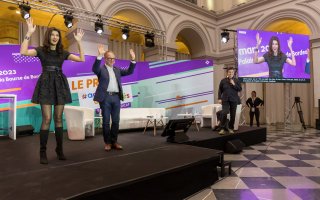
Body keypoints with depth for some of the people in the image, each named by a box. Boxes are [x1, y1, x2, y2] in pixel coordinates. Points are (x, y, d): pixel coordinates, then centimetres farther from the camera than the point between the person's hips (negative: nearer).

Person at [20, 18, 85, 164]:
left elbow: (82, 59, 4)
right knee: (47, 119, -9)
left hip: (60, 84, 3)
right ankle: (43, 152, 3)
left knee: (58, 118, 6)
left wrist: (79, 42, 0)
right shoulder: (41, 50, 4)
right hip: (46, 84, -3)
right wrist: (29, 33, -16)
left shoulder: (63, 52, 11)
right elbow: (23, 52, -15)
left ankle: (59, 149, 16)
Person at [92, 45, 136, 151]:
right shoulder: (101, 69, 4)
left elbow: (129, 71, 11)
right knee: (106, 121, 1)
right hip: (105, 97, -4)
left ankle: (114, 141, 15)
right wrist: (99, 55, -29)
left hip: (116, 97, 4)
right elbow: (94, 69, -17)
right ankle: (107, 142, 10)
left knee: (116, 121, 6)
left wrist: (133, 60, -2)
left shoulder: (117, 70, 19)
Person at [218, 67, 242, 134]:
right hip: (225, 100, -1)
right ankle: (222, 128, -6)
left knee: (233, 115, 4)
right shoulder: (223, 81, 4)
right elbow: (220, 90, 7)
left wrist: (234, 84, -10)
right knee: (224, 113, -14)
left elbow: (240, 89, 2)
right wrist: (219, 98, 0)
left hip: (234, 100, 1)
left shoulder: (236, 80, 6)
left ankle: (231, 128, 18)